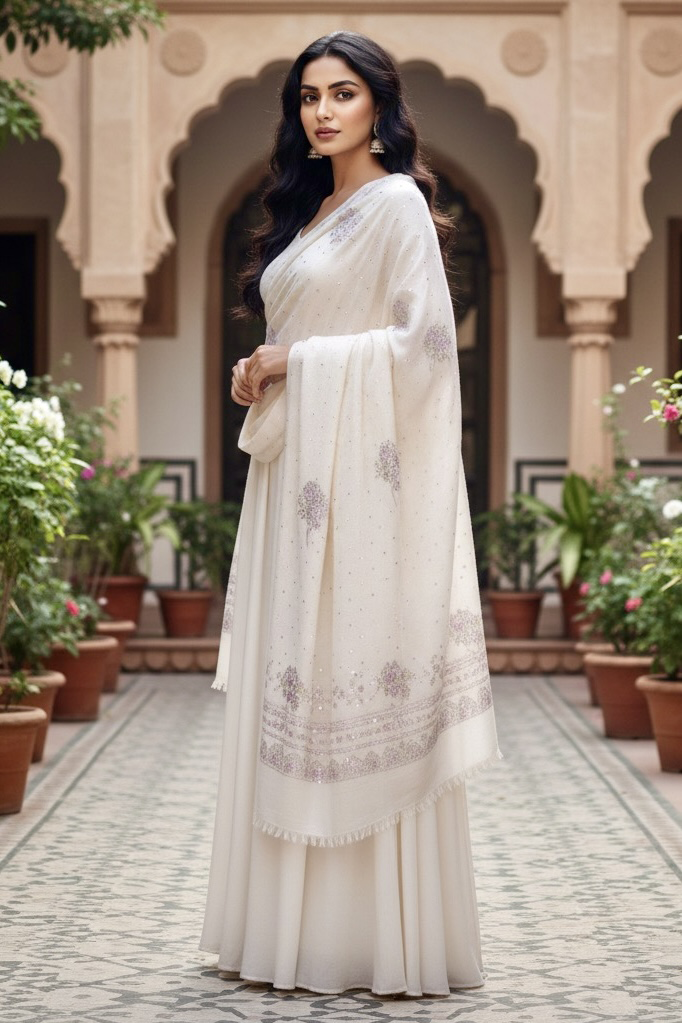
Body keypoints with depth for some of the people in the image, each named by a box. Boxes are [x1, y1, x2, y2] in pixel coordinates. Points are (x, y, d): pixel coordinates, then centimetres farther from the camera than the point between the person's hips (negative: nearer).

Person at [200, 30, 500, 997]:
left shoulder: (396, 203, -6)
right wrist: (265, 373, 6)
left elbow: (422, 343, -14)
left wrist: (301, 361, -10)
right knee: (289, 687, 6)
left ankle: (388, 936, -3)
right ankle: (300, 923, 11)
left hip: (359, 479, -8)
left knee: (362, 684, -8)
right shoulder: (308, 211, 19)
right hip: (294, 479, 9)